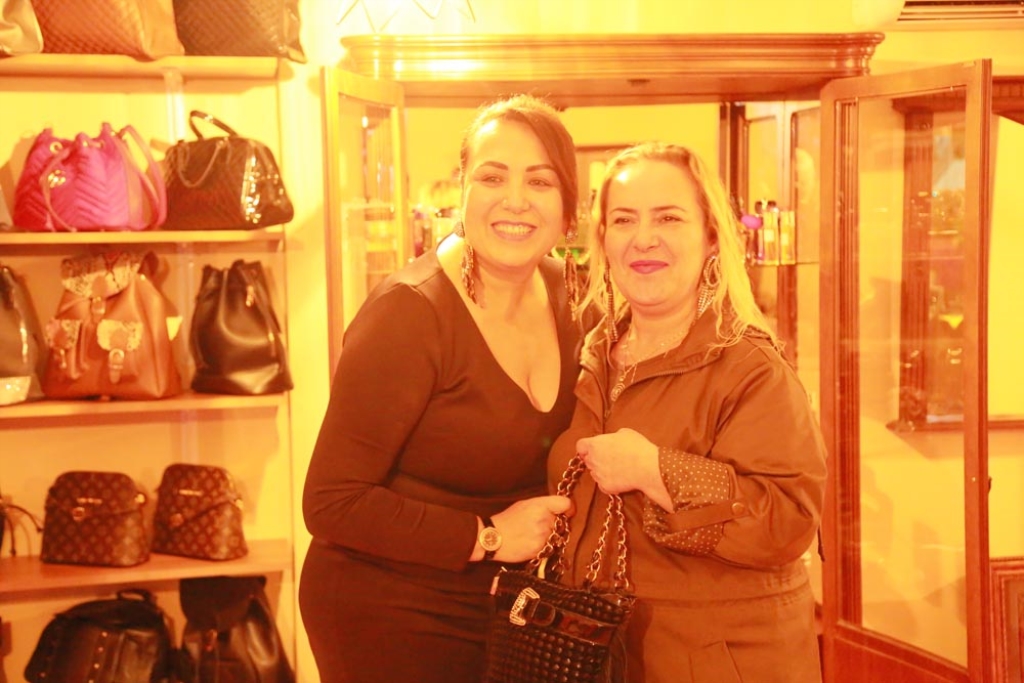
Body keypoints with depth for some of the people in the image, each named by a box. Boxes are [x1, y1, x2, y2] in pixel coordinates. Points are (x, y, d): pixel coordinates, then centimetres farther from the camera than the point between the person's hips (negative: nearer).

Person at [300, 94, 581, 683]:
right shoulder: (408, 315, -22)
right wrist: (486, 538, -20)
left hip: (503, 610, 7)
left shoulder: (557, 288, -1)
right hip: (388, 621, -6)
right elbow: (331, 503, -23)